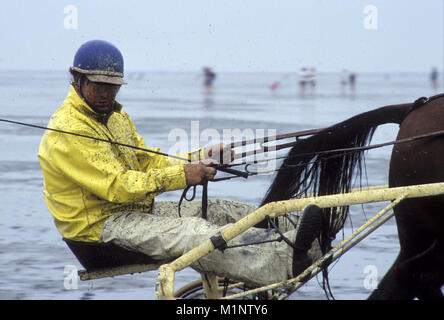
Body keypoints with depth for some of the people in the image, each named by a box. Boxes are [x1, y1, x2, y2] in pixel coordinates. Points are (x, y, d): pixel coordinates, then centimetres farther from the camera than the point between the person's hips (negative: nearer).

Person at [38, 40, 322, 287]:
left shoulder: (117, 117, 17)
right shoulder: (66, 132, -17)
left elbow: (148, 160, 19)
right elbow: (118, 186, -23)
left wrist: (199, 158, 3)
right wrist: (181, 176, -26)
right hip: (99, 225, -10)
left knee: (219, 211, -6)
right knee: (191, 233, -30)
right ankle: (285, 263, -49)